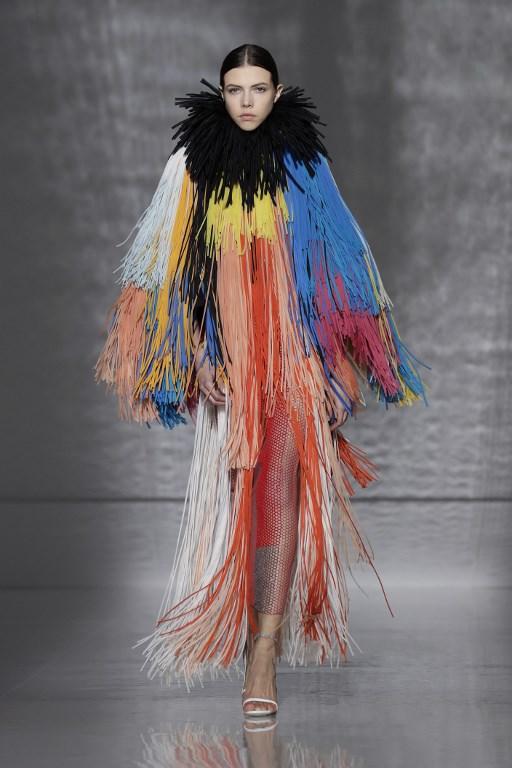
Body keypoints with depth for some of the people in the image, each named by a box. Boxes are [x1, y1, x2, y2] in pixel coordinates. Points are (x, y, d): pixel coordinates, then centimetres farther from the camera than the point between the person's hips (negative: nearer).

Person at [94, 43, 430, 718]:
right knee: (235, 488, 5)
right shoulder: (191, 165, 5)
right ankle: (247, 628, 24)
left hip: (295, 352, -1)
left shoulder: (304, 164, 7)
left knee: (282, 485, -12)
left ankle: (265, 648, -14)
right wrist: (194, 354, -3)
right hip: (226, 353, 1)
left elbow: (337, 262, 10)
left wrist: (344, 357, 5)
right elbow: (168, 267, 5)